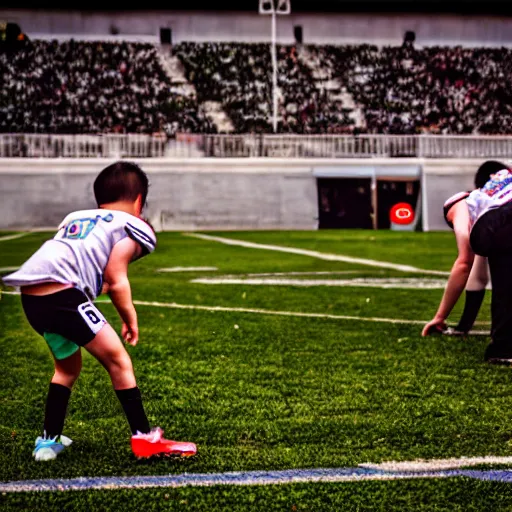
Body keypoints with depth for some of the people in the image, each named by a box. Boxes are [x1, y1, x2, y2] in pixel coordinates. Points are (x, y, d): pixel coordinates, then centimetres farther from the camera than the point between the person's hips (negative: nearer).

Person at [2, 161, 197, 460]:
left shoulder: (76, 217, 30)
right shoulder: (130, 225, 10)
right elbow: (117, 280, 2)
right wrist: (131, 319, 14)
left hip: (32, 297, 8)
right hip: (63, 293, -8)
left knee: (68, 366, 27)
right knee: (118, 360, 4)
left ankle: (49, 441, 32)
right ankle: (145, 439, 6)